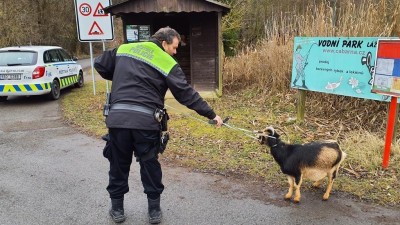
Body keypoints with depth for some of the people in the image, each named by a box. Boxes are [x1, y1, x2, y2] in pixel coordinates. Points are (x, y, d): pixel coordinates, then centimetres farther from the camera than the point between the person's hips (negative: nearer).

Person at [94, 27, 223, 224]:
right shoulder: (168, 64, 1)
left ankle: (117, 209, 32)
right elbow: (187, 95, -1)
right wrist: (211, 115, 5)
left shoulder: (124, 49, 15)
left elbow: (99, 64, 25)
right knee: (150, 164, 15)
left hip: (118, 117, 3)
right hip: (146, 121, -3)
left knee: (118, 164, 18)